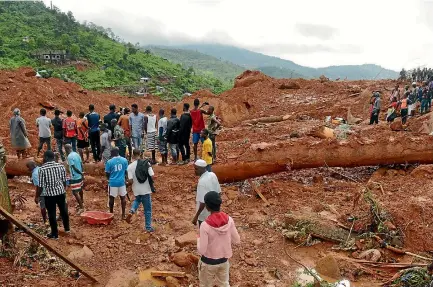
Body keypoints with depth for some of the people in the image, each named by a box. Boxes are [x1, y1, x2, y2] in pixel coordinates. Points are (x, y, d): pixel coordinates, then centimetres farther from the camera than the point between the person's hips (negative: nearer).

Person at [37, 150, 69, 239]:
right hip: (61, 192, 4)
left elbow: (41, 185, -13)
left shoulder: (42, 169, -15)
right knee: (64, 210, 22)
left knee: (52, 214, 10)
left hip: (49, 195, -4)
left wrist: (37, 196, 0)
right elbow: (64, 181, 4)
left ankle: (55, 234, 22)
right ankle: (67, 228, 39)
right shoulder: (61, 166, -5)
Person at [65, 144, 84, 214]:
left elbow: (74, 168, -21)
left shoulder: (69, 156, -18)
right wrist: (82, 173, 14)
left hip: (75, 177, -9)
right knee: (80, 189, 24)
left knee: (75, 192, -5)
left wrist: (81, 174, -12)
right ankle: (81, 203, 42)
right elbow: (81, 165, 9)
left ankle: (81, 207, -4)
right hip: (80, 176, 9)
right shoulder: (77, 154, 6)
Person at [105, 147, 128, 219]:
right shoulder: (124, 160, -4)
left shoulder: (109, 162, -9)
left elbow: (107, 174, -2)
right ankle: (123, 214, 15)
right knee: (123, 197, 13)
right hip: (122, 182, 2)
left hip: (113, 182, -1)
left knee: (112, 198, 13)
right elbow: (126, 171, 4)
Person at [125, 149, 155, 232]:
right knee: (148, 209, 10)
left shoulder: (130, 166, -9)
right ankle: (148, 227, 15)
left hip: (137, 190, 1)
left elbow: (130, 181, -13)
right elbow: (152, 176, -12)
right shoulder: (147, 163, -8)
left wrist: (128, 182, 10)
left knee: (137, 200, 34)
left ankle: (132, 211, 8)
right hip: (146, 189, -1)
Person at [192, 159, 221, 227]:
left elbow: (203, 202, -27)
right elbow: (218, 192, 5)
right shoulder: (213, 175, -5)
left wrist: (196, 216, -18)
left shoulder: (202, 182, -29)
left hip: (205, 215, -8)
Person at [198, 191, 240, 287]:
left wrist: (198, 240, -2)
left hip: (208, 262, -3)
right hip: (224, 260, 4)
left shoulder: (205, 225, -28)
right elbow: (237, 241, -4)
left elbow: (201, 250, -21)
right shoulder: (229, 220, -16)